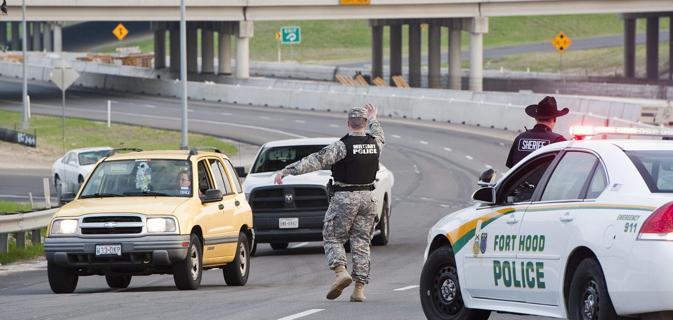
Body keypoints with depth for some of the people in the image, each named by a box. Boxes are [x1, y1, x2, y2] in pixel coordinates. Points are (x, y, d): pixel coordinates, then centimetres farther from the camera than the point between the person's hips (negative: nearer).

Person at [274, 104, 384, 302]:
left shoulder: (343, 146, -14)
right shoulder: (374, 143, 3)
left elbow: (316, 161, -20)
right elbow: (379, 135, 30)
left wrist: (287, 171, -20)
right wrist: (373, 120, 51)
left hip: (344, 198, -5)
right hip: (367, 198, 5)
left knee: (332, 238, 6)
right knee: (361, 243, 8)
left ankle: (341, 271, -18)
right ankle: (359, 288, 3)